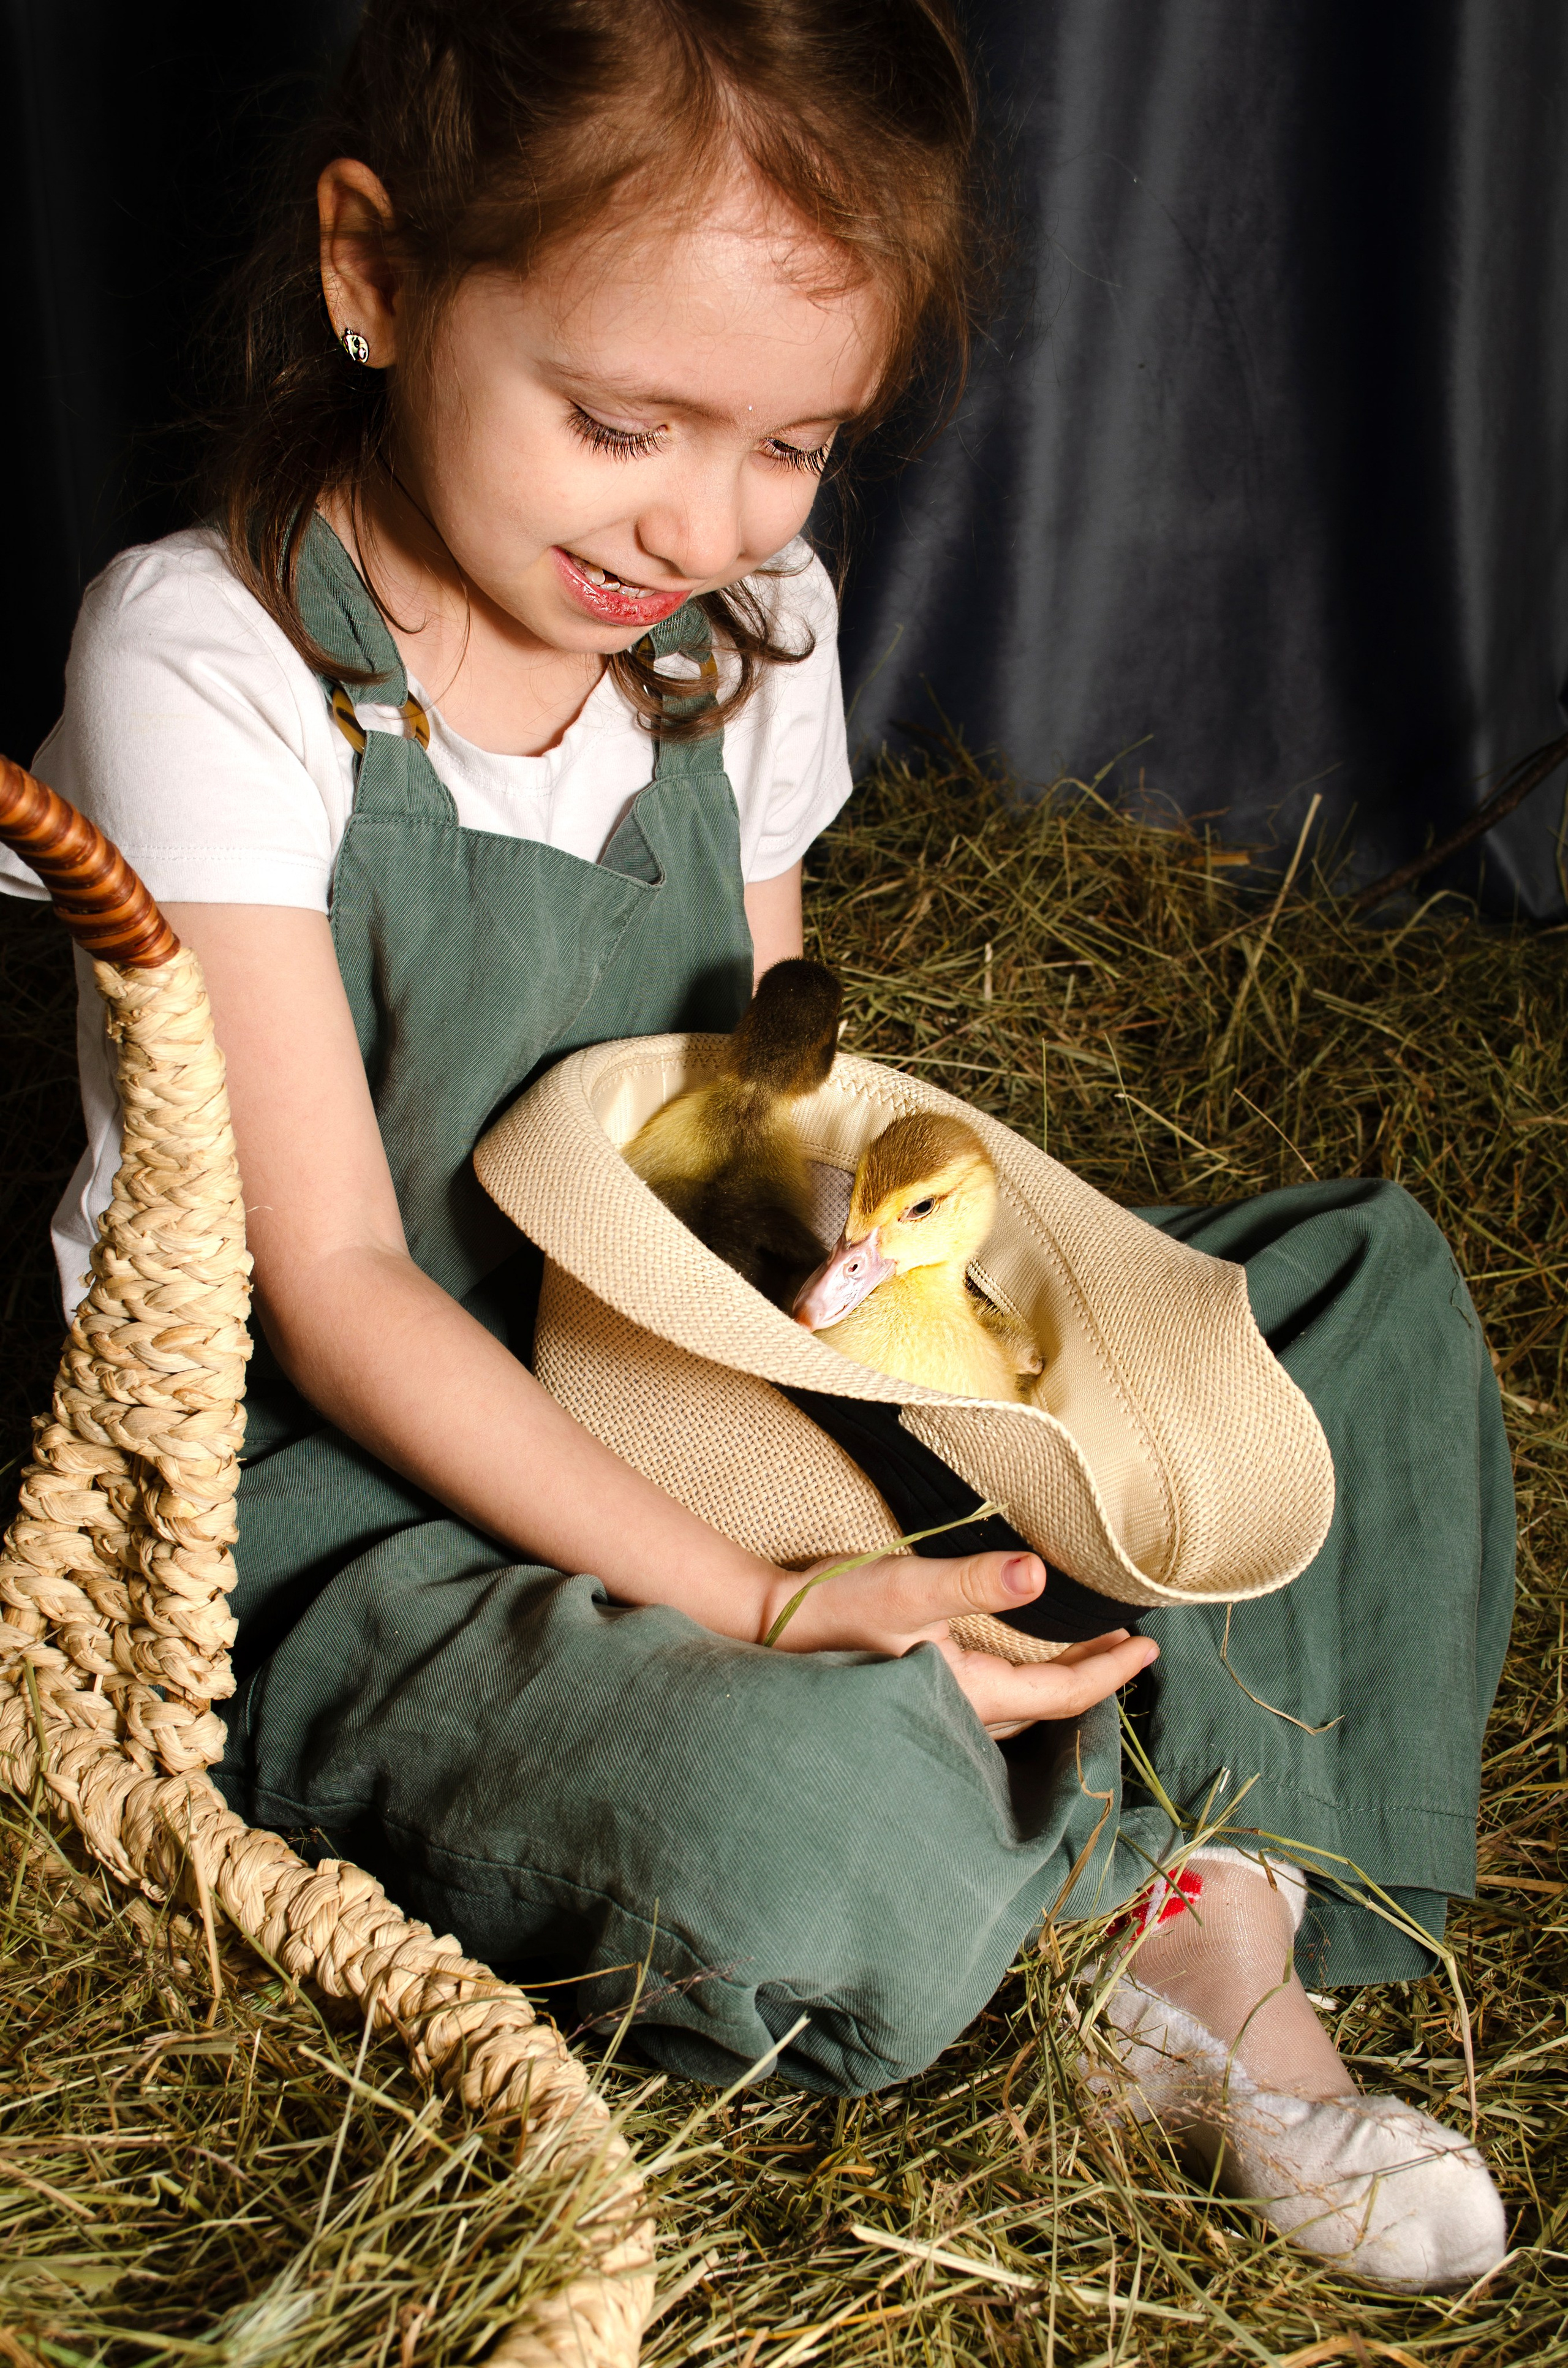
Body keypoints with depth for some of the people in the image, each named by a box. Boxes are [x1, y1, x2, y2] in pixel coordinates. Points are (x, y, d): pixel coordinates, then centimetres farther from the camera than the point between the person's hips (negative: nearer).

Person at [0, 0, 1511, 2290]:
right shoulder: (211, 663, -18)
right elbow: (335, 1288, -20)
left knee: (1365, 1280, 2)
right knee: (828, 1841, -37)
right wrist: (757, 1610, -30)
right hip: (328, 1497, -6)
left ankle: (1211, 1895, -11)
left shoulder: (749, 630, 0)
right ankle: (1113, 1817, -2)